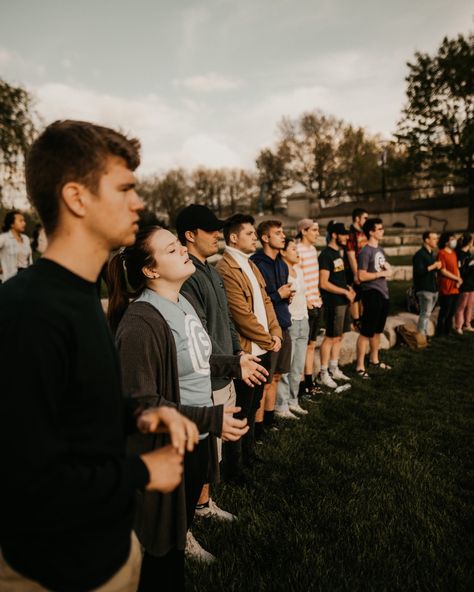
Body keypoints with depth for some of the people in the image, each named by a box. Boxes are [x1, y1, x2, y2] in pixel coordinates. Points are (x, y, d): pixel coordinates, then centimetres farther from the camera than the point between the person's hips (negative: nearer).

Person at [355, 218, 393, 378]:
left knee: (377, 330, 19)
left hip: (383, 293, 9)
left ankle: (374, 360, 34)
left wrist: (388, 267, 0)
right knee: (366, 332, -5)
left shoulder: (380, 249, 13)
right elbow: (362, 276, -20)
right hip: (372, 294, -9)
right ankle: (360, 366, 2)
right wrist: (381, 273, -13)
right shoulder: (365, 252, -14)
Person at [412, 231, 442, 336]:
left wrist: (438, 266, 4)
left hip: (433, 288, 9)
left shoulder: (432, 254, 17)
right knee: (425, 313, -9)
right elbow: (418, 271, -22)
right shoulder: (419, 254, -12)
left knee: (427, 313, 13)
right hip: (424, 289, -9)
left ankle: (423, 334, 21)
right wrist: (433, 266, -16)